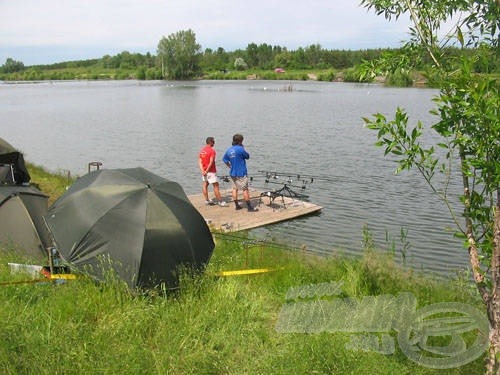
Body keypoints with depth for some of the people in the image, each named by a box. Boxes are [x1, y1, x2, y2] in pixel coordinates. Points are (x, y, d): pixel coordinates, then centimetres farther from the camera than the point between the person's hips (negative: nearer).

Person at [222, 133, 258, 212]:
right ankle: (249, 207, 1)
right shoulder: (240, 149, -18)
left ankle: (237, 205, 20)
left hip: (232, 173, 7)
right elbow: (247, 156, -5)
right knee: (245, 189, -2)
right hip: (240, 173, -7)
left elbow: (224, 160, 14)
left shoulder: (229, 150, 4)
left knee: (235, 188, 15)